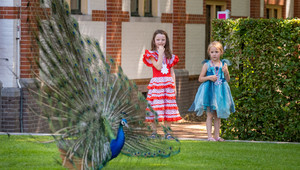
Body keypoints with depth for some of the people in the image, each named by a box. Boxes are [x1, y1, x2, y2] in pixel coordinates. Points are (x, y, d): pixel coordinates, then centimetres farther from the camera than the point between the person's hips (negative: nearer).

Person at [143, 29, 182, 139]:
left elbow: (172, 72, 13)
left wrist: (174, 86, 6)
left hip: (168, 83, 4)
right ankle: (154, 132, 3)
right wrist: (160, 53, -10)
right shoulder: (152, 54, 0)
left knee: (168, 108, 1)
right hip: (156, 83, -4)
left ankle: (167, 132, 6)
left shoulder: (169, 55, 14)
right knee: (155, 108, -6)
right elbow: (158, 67, -14)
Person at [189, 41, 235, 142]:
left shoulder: (224, 64, 6)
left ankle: (217, 135, 16)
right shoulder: (207, 64, -1)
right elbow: (200, 79, 1)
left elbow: (228, 80, 9)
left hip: (220, 91, 3)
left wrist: (226, 72, -9)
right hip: (209, 91, -3)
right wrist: (209, 77, -14)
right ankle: (209, 136, -5)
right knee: (210, 114, -5)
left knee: (218, 115, 9)